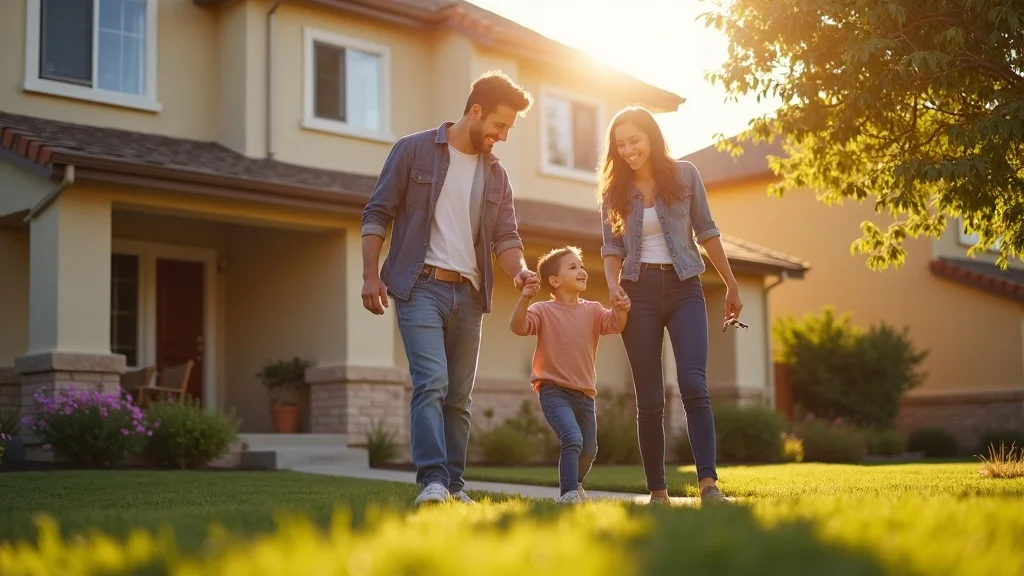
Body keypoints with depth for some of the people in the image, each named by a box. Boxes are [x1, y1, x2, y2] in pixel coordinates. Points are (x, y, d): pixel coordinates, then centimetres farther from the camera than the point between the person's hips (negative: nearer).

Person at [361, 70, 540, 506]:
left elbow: (506, 237, 11)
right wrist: (371, 275, -8)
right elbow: (377, 214, 1)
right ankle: (432, 480, -21)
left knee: (459, 396, 6)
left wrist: (518, 270, -11)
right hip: (420, 286, -5)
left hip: (469, 294, 5)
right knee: (432, 382, -18)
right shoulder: (413, 151, 1)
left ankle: (453, 485, 13)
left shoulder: (496, 176, 15)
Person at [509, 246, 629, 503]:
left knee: (589, 450, 15)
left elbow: (615, 325, -6)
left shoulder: (593, 310, 7)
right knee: (572, 438, -26)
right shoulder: (543, 311, -6)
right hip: (554, 390, -5)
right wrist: (524, 299, -35)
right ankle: (568, 493, -20)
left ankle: (576, 484, 43)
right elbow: (518, 326, -19)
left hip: (585, 394, 5)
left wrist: (621, 311, -27)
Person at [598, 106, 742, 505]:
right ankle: (657, 492, 4)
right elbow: (612, 248, 6)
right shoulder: (614, 191, 7)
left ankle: (708, 483, -22)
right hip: (639, 292, 1)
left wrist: (731, 286, 11)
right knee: (649, 399, 0)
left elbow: (706, 233, 9)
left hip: (684, 289, -1)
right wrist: (613, 285, -13)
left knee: (694, 385, -18)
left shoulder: (685, 175, 4)